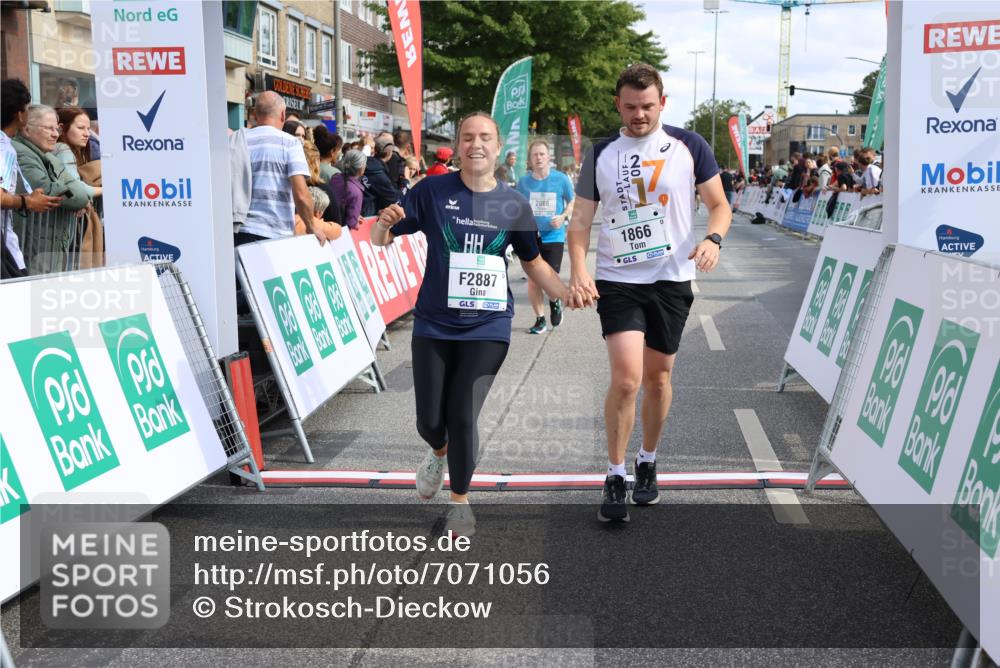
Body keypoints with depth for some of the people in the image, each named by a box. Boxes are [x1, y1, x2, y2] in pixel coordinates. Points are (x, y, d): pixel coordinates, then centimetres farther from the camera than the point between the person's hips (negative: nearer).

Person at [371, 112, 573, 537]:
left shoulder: (514, 205, 0)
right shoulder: (432, 191, -5)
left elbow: (533, 263, 11)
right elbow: (380, 240, -3)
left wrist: (568, 293, -6)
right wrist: (385, 223, -27)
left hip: (487, 327, 0)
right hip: (434, 323, 0)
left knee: (463, 417, -9)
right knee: (429, 421, 6)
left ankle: (460, 500, 18)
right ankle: (439, 453, 45)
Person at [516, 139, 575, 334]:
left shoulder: (561, 179, -4)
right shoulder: (524, 182, 1)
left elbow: (572, 202, 8)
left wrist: (563, 216, -10)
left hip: (554, 236, -2)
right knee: (533, 280, 2)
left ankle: (555, 302, 25)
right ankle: (540, 319, 19)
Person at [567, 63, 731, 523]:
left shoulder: (689, 147, 1)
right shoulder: (601, 154, 4)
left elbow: (719, 204, 5)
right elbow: (581, 219, 4)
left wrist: (713, 238, -18)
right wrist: (578, 271, -13)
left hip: (671, 279, 1)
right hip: (617, 281, -1)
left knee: (657, 378, 11)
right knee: (626, 378, -14)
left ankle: (648, 463, 33)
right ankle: (614, 478, 2)